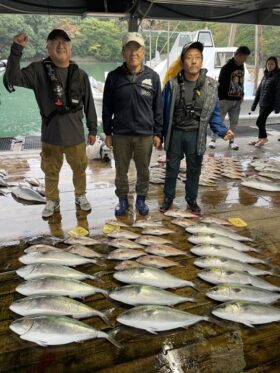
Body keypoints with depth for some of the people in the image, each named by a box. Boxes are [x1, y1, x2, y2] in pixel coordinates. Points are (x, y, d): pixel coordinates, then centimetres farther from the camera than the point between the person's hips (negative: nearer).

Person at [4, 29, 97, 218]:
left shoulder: (80, 74, 0)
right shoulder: (39, 70, -4)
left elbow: (89, 104, 4)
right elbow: (12, 78, -17)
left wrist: (92, 129, 6)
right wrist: (17, 49, -26)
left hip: (75, 135, 1)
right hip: (50, 136, 0)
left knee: (80, 169, 15)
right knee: (51, 172, 14)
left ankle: (81, 196, 39)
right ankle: (52, 200, 35)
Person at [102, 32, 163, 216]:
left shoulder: (153, 76, -1)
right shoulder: (114, 76, -2)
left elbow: (158, 108, 3)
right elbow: (107, 108, 3)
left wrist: (158, 133, 1)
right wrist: (107, 133, 2)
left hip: (145, 135, 0)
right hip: (120, 134, 0)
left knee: (143, 171, 13)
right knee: (121, 171, 12)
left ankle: (141, 199, 33)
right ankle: (122, 200, 32)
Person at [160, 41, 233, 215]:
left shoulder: (211, 86, -4)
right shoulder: (172, 84, -7)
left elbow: (214, 112, 2)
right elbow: (164, 111, -2)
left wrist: (222, 130, -11)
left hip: (196, 135, 1)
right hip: (175, 134, -1)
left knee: (194, 170, 14)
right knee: (172, 168, 13)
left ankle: (191, 199, 33)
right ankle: (168, 197, 32)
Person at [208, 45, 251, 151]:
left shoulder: (241, 67, 10)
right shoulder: (227, 67, -13)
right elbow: (221, 83, -15)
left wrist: (242, 95, 17)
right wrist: (221, 99, -18)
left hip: (237, 100, 7)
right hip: (226, 99, -6)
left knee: (234, 122, 8)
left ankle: (231, 141, 18)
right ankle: (213, 139, 11)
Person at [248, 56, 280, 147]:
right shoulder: (265, 76, 14)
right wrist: (254, 104, 15)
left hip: (269, 104, -6)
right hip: (262, 103, 6)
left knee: (259, 121, -8)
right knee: (262, 122, 11)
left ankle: (264, 138, 11)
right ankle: (260, 138, 22)